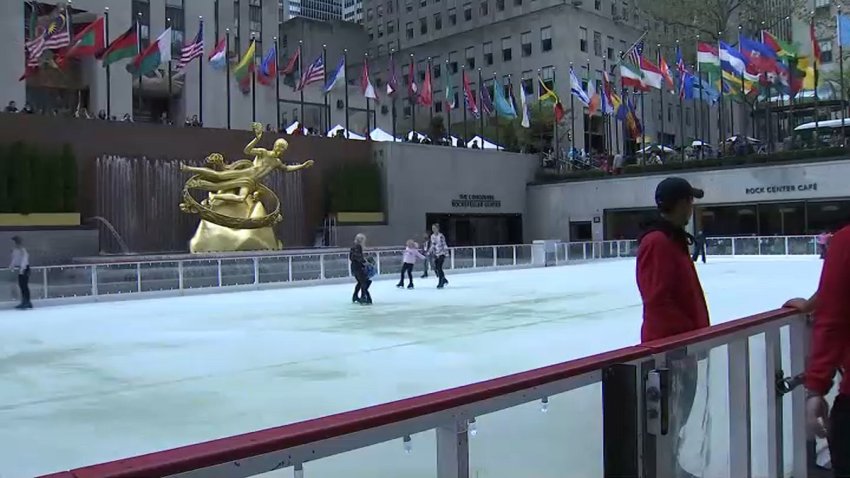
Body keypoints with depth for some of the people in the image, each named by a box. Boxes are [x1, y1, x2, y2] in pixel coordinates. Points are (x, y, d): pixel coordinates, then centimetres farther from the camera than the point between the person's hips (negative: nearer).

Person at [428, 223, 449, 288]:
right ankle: (444, 280, 22)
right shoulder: (432, 236, 8)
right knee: (435, 269, 3)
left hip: (441, 254, -7)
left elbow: (444, 245, -14)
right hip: (436, 254, 7)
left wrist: (446, 253, -18)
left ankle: (440, 283, -1)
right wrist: (429, 253, 17)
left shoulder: (441, 236, -14)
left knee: (439, 268, -12)